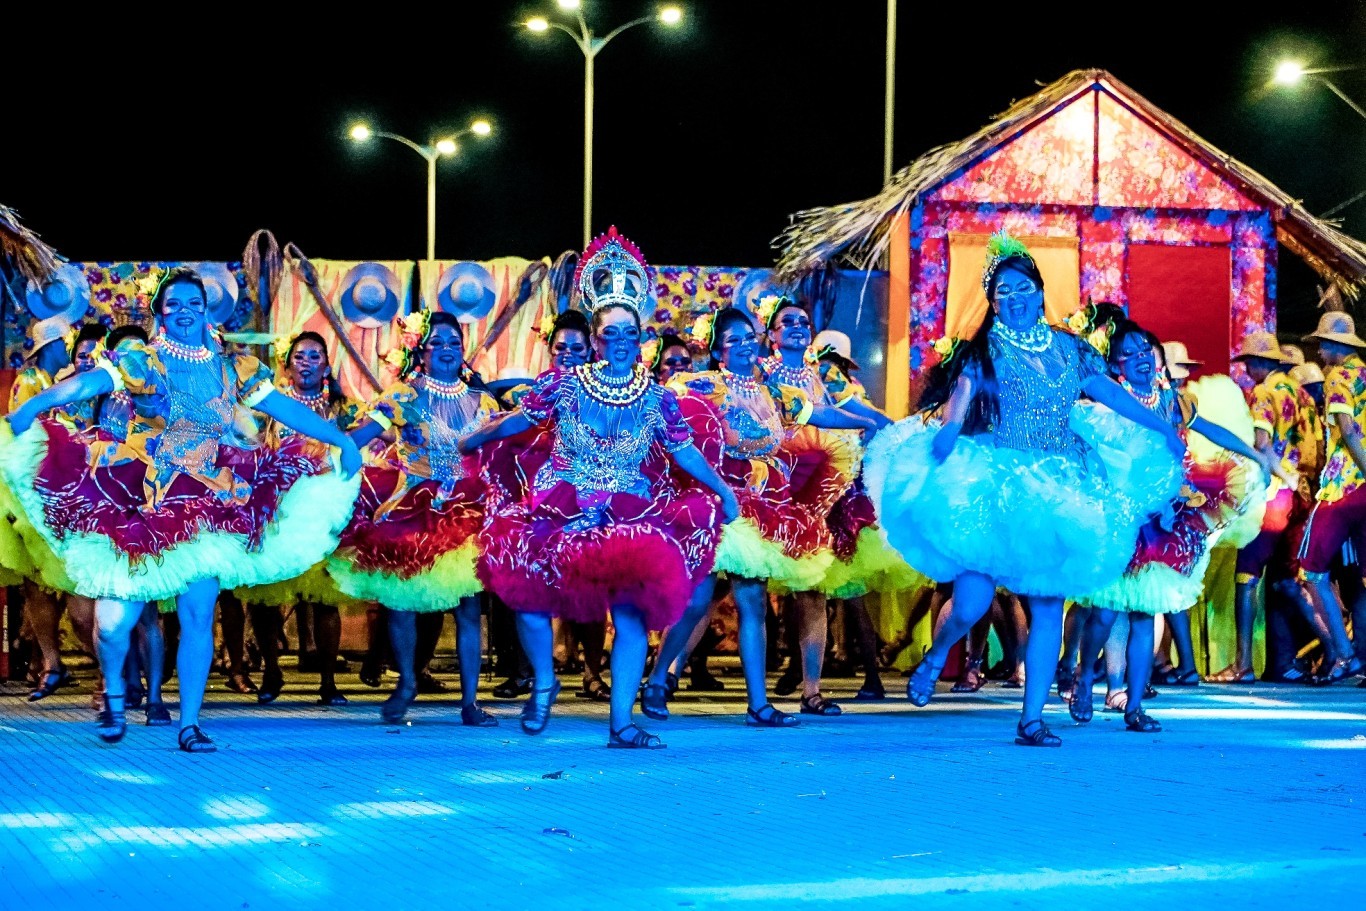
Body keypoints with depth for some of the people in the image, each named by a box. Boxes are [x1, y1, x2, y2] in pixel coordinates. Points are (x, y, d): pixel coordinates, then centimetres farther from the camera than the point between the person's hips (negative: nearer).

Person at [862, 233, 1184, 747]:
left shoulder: (1068, 349, 11)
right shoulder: (981, 352, -1)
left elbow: (1109, 393, 20)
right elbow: (960, 396, -17)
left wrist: (1162, 427, 22)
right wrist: (947, 431, -38)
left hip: (1059, 489, 4)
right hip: (996, 488, -4)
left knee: (1048, 607, 0)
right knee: (971, 602, -12)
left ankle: (1031, 720, 6)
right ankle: (936, 656, 23)